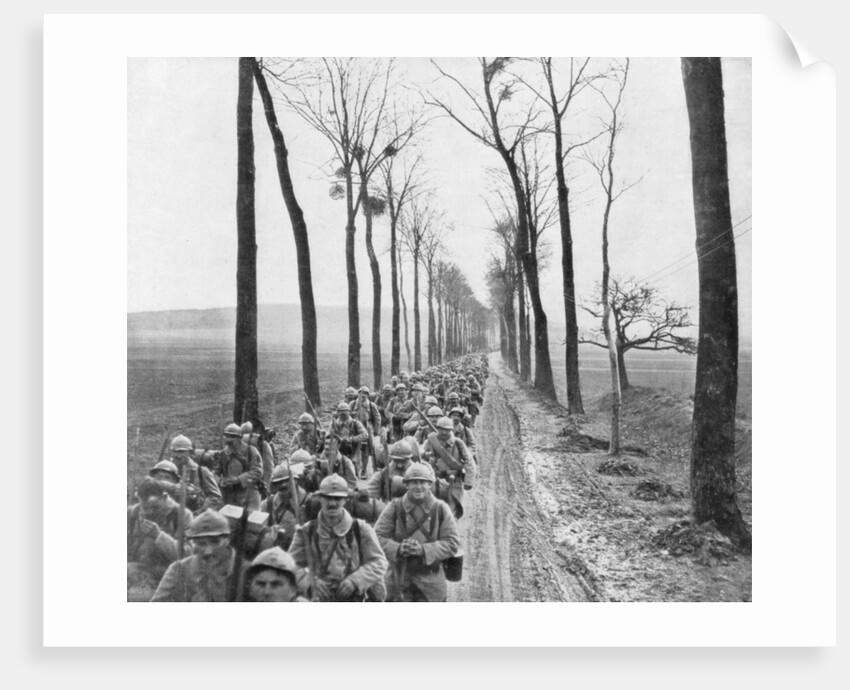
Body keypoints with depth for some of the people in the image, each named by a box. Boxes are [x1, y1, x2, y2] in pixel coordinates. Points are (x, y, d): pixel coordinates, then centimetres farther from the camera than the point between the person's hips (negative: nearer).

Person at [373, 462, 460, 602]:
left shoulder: (440, 509, -1)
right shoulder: (395, 507, -1)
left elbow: (452, 543, -5)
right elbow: (377, 537, -2)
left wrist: (423, 549, -18)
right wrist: (398, 548, -20)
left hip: (430, 577, 0)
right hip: (400, 576, 0)